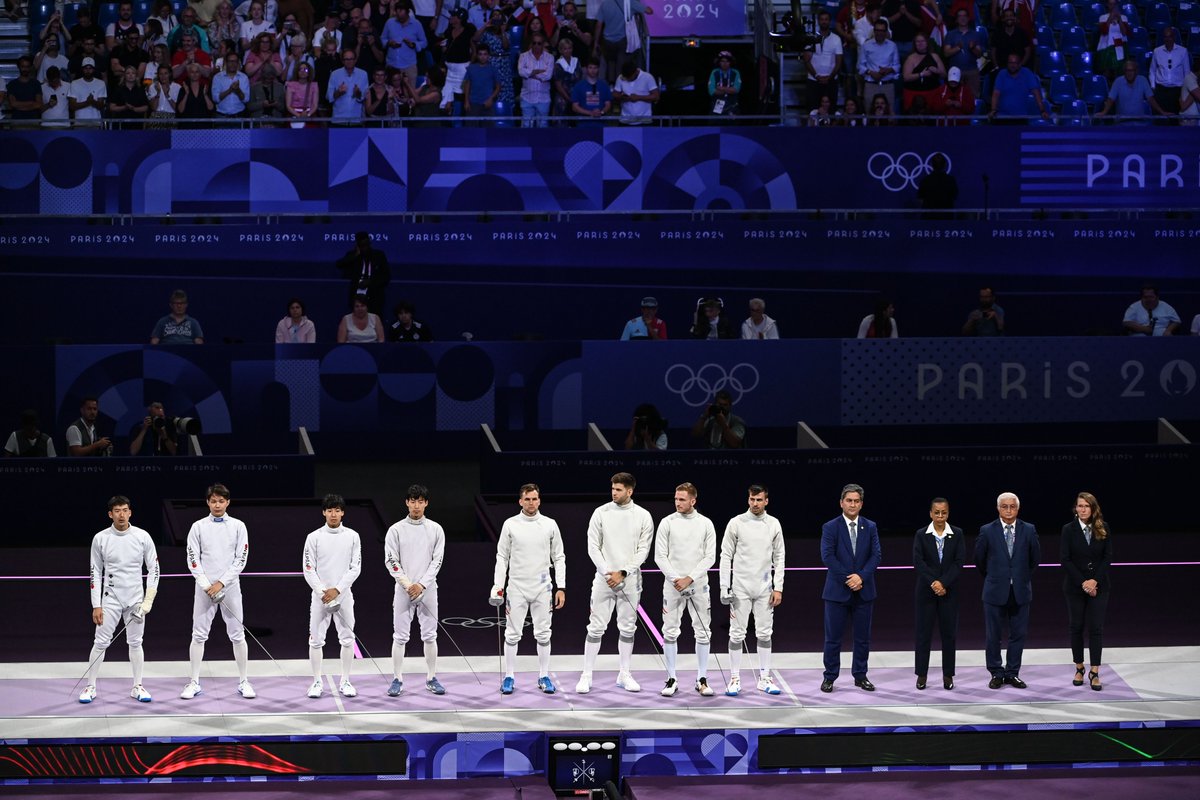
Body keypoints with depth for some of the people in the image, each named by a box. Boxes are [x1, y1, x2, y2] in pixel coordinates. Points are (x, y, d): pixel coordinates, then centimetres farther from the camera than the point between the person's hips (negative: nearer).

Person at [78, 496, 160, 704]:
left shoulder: (142, 537, -5)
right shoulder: (100, 539, -6)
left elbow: (153, 568, 1)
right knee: (100, 642, -1)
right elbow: (96, 572, 0)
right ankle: (91, 687, 8)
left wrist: (149, 599, -7)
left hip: (136, 599, 1)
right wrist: (96, 606, -4)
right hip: (110, 598, -1)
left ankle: (137, 687, 16)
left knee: (135, 643, 7)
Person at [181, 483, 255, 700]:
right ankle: (194, 683, 7)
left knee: (237, 635, 2)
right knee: (199, 635, 1)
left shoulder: (238, 526, 1)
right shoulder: (198, 527, 2)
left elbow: (241, 560, -3)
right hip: (204, 588, 0)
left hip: (229, 587, 0)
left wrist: (221, 583, -11)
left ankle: (243, 682, 10)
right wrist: (207, 585, -12)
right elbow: (193, 560, -2)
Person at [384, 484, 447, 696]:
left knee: (430, 636, 5)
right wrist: (408, 585, -13)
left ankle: (431, 679, 13)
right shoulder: (396, 530, -1)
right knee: (400, 636, 0)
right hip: (403, 591, -1)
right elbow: (391, 562, -4)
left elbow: (437, 561, -1)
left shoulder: (435, 529, 3)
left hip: (427, 590, 1)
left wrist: (421, 585, -11)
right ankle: (397, 680, 5)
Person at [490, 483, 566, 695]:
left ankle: (544, 677, 14)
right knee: (512, 634, 2)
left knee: (543, 634, 5)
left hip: (542, 588, 1)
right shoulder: (510, 525, -3)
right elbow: (502, 558, 1)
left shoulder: (550, 525, 0)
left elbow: (559, 558, 4)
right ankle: (509, 677, 11)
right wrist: (498, 586, -6)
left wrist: (561, 588, -2)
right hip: (517, 588, -1)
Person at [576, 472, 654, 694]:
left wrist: (622, 573, -13)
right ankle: (586, 676, 2)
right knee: (596, 627, -2)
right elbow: (593, 547, -3)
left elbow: (643, 550, -3)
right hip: (604, 579, -1)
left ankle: (624, 675, 17)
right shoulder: (601, 513, -2)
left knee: (627, 628, 8)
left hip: (630, 580, 1)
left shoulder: (643, 516, -1)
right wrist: (607, 573, -13)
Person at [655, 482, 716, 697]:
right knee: (671, 632, 0)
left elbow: (709, 557, -2)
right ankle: (672, 680, 8)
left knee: (703, 632, 1)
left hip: (698, 585, 1)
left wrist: (689, 579, -12)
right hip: (672, 586, -1)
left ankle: (702, 679, 10)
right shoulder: (667, 523, -2)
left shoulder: (706, 524, 1)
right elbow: (660, 556, -4)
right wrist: (676, 579, -14)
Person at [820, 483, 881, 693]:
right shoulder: (830, 528, -1)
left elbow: (876, 555, 0)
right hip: (837, 590, -3)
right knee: (833, 637, 1)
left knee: (863, 637, 7)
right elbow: (827, 556, -10)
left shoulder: (870, 527, 7)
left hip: (863, 590, 3)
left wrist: (861, 576, -15)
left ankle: (860, 676, 16)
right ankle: (829, 678, 7)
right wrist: (847, 579, -16)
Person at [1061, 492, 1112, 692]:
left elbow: (1108, 557, -1)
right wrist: (1083, 583, -14)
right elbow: (1065, 559, -7)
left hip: (1099, 585, 0)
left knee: (1096, 628, -3)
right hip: (1075, 586, 0)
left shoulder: (1103, 529, 0)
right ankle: (1079, 668, 18)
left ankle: (1094, 673, -2)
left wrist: (1095, 581, -12)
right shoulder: (1069, 529, -4)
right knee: (1076, 627, 6)